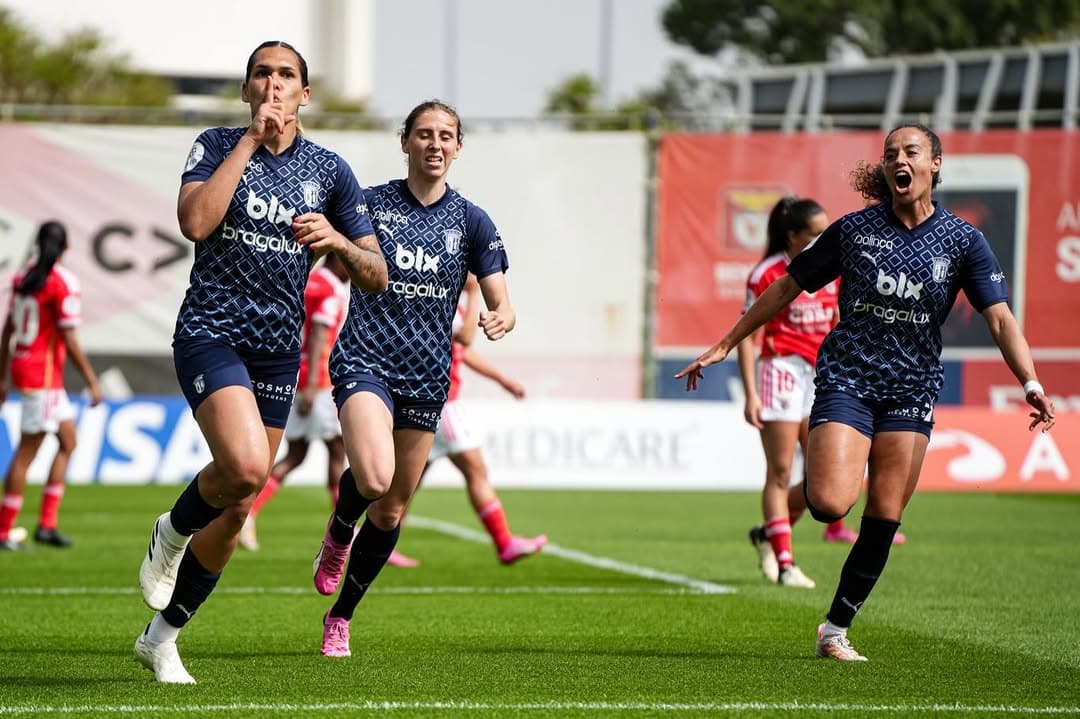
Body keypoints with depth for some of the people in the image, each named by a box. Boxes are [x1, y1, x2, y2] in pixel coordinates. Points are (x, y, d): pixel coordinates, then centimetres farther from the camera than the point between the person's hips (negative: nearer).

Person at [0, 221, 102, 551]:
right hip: (43, 375, -8)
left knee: (68, 441, 15)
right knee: (26, 453, -4)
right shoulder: (63, 282, -14)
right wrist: (92, 382, -9)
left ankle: (47, 524, 12)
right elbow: (69, 341, -17)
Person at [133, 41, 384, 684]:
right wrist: (251, 140, -17)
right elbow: (195, 222, -20)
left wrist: (339, 242, -16)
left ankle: (162, 636, 24)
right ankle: (172, 531, 4)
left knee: (237, 509, 7)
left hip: (279, 350, 4)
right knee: (245, 466, -29)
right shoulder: (218, 145, -1)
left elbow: (376, 276, 6)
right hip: (211, 333, -4)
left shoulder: (329, 169, 6)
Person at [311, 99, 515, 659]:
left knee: (391, 512, 8)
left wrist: (500, 318, -21)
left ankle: (339, 617, 26)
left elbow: (500, 303, 3)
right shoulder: (368, 203, 0)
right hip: (364, 359, -3)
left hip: (426, 375, 3)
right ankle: (339, 530, 7)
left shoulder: (471, 222, 4)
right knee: (374, 477, -29)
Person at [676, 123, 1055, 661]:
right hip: (847, 377, -1)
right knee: (830, 504, -20)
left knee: (884, 518, -2)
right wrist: (725, 345, 9)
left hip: (911, 389, 2)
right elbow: (787, 287, 9)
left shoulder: (962, 240, 2)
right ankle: (814, 474, 17)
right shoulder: (854, 229, 1)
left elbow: (1000, 317, -5)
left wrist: (1030, 383, -21)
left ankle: (836, 629, 13)